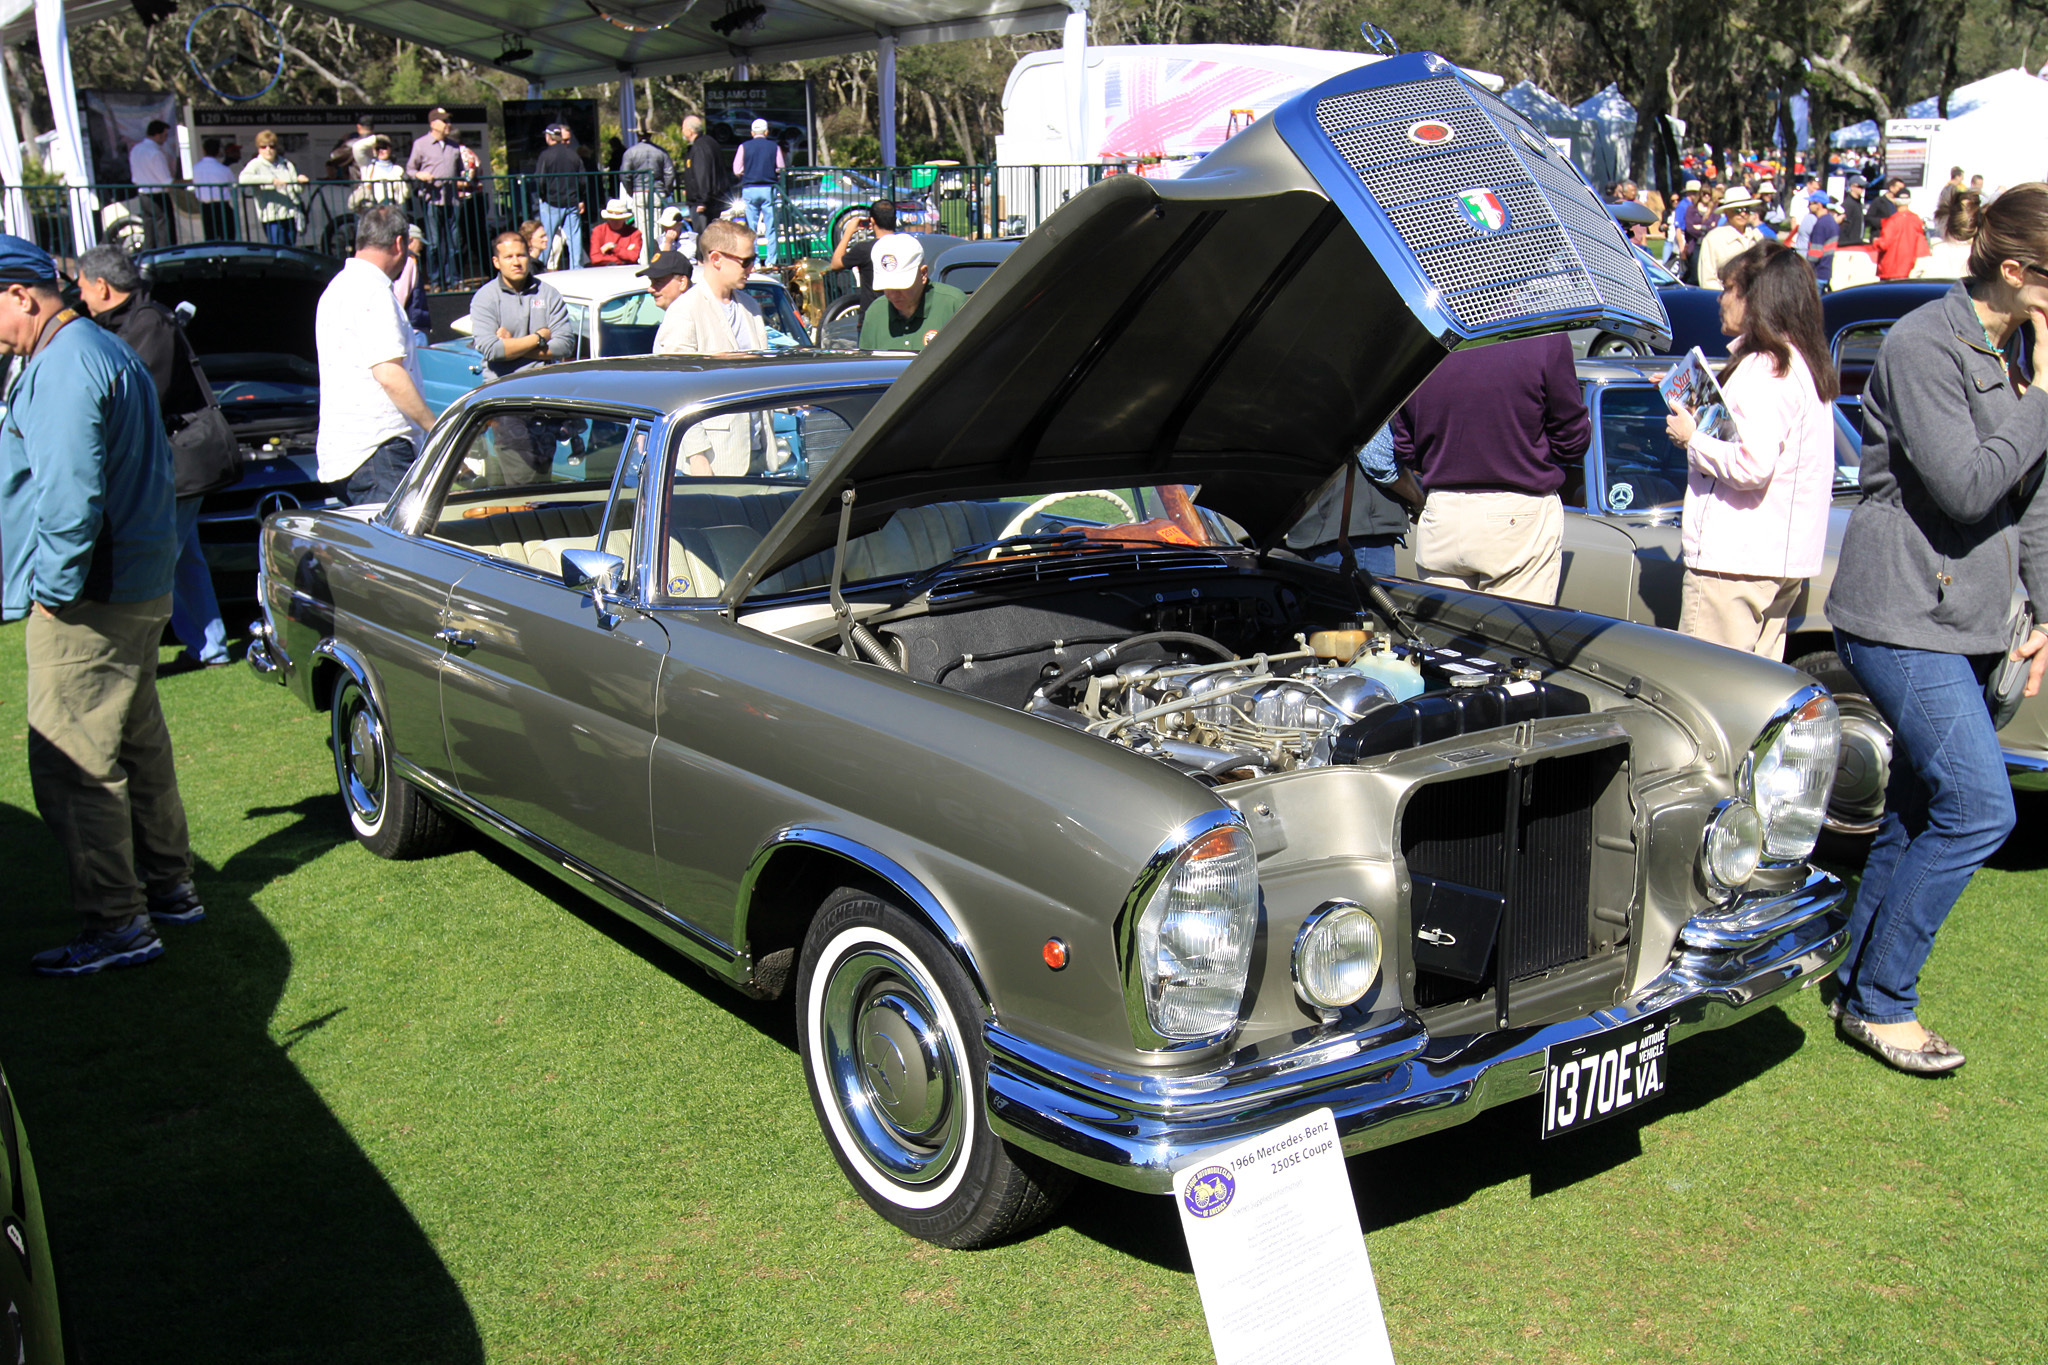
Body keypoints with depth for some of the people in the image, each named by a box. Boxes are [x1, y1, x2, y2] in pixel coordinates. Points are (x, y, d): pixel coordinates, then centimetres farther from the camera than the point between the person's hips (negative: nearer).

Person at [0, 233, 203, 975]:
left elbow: (69, 491, -25)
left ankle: (117, 923, -2)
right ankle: (168, 887, 29)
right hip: (140, 584, 11)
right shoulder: (105, 350, 17)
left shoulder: (65, 366, -17)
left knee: (71, 764, -6)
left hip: (88, 604, -11)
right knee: (136, 743, 19)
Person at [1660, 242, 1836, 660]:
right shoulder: (1804, 364, 17)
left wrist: (1692, 437, -9)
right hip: (1785, 557, 10)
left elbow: (1751, 465, -23)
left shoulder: (1765, 367, -15)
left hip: (1736, 560, -10)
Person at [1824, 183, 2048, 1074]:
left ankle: (1859, 988, 24)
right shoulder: (1925, 346, -15)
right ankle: (1881, 1003, -1)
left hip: (1963, 616, 9)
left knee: (1920, 812, 12)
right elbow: (1968, 487, -22)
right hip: (1901, 613, -9)